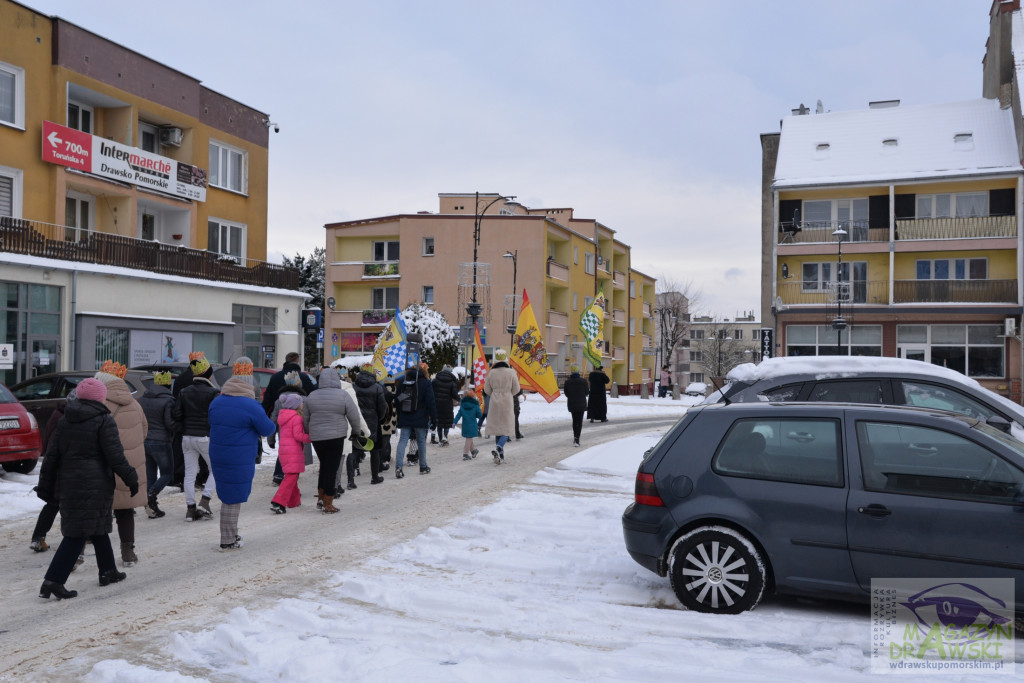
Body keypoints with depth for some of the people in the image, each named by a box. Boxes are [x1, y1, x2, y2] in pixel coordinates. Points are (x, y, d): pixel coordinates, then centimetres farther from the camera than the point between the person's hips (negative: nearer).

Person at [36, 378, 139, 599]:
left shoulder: (64, 421, 10)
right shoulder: (104, 421, -9)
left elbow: (51, 456, 11)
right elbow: (116, 457, -12)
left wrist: (46, 486, 16)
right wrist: (131, 479, -3)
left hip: (68, 485, 7)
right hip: (95, 486, -7)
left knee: (98, 528, 19)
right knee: (78, 534, -2)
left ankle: (108, 572, 29)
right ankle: (53, 580, -9)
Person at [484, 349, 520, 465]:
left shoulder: (491, 373, -4)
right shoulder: (511, 372, -9)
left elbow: (487, 390, 2)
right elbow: (516, 389, -3)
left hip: (494, 403, 2)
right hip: (507, 403, -2)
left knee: (498, 428, 11)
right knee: (507, 428, 4)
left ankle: (500, 456, 14)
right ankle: (498, 447, -23)